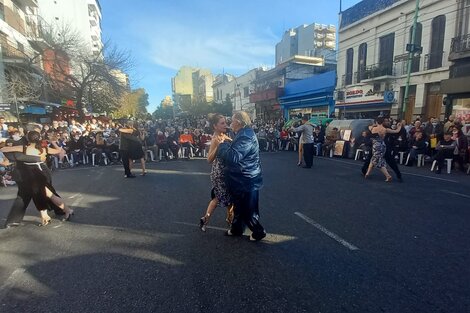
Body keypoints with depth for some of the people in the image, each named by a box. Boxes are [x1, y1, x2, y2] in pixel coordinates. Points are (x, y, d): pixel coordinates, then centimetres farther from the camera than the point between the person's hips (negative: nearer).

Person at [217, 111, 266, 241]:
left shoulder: (245, 137, -24)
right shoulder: (244, 134, 11)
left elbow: (233, 157, -31)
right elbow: (235, 150, 16)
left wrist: (222, 144, -18)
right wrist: (225, 143, 4)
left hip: (246, 180, -10)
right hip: (242, 178, 10)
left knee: (247, 210, 5)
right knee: (239, 206, 22)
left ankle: (259, 232, 23)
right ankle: (236, 229, 38)